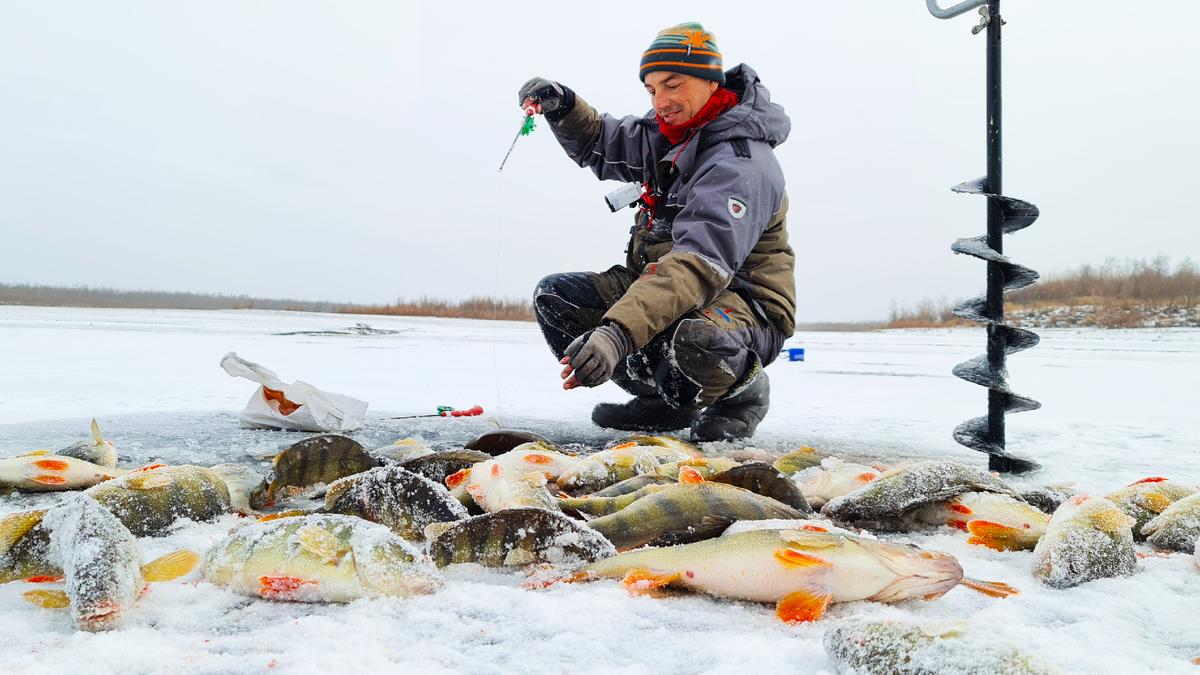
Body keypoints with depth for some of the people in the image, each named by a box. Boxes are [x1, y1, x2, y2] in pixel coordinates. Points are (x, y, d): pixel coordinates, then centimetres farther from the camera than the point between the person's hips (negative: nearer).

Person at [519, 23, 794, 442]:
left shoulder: (741, 162, -22)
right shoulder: (667, 134, 7)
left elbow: (702, 263, -37)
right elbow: (599, 144, 24)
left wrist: (619, 331, -49)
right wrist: (562, 106, 0)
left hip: (743, 306, -9)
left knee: (691, 337, -44)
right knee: (553, 297, -2)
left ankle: (742, 391, -5)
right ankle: (669, 400, 4)